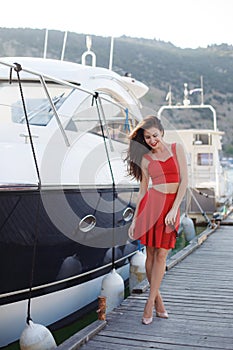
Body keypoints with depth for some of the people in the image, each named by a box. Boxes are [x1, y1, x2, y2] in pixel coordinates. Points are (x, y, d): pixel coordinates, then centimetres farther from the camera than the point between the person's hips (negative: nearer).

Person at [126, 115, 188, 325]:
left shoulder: (177, 149, 4)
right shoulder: (145, 159, 7)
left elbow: (184, 180, -3)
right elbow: (142, 190, 9)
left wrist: (174, 209, -11)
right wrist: (134, 219, 5)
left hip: (172, 206, -1)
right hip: (152, 204, 1)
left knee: (161, 255, -2)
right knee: (150, 252, 3)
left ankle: (150, 302, 5)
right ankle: (157, 298, 18)